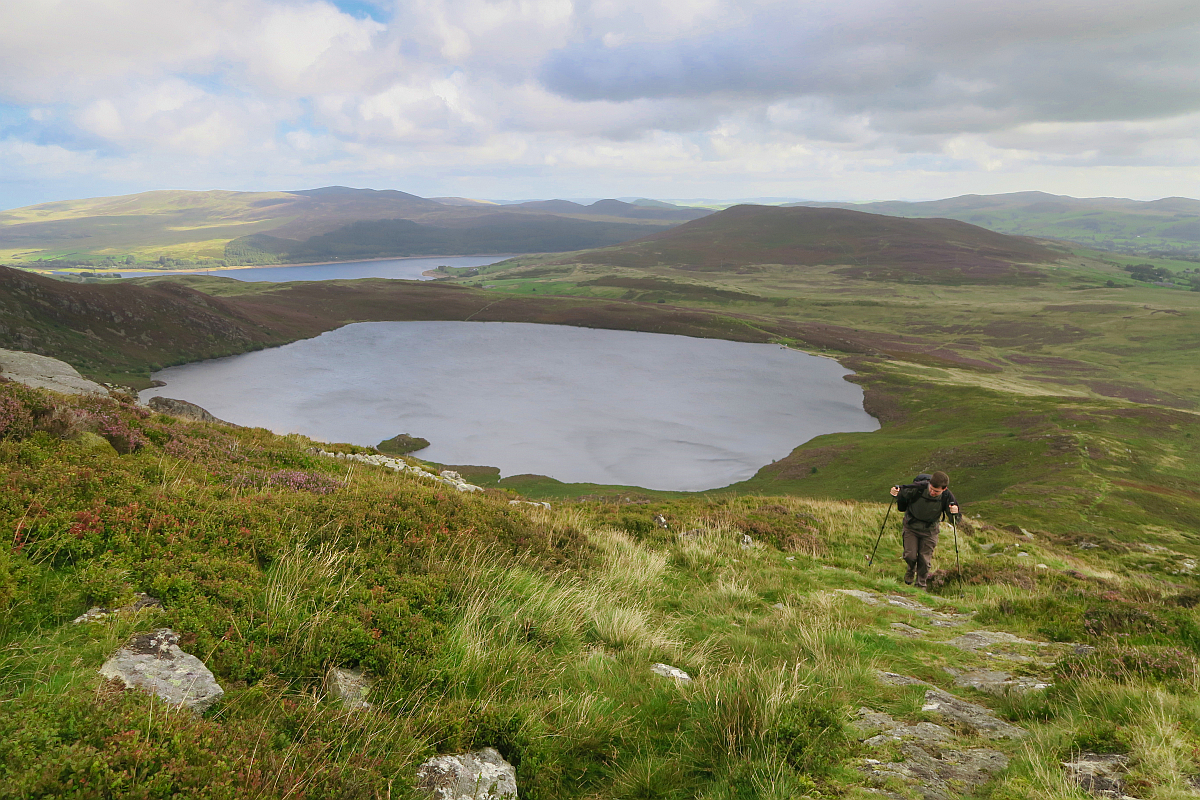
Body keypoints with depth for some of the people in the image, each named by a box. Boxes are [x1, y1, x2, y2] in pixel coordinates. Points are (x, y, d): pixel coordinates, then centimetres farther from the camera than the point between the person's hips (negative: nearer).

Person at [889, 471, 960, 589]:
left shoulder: (946, 496, -21)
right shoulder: (918, 488, -27)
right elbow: (903, 494, -8)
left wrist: (954, 512, -33)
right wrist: (897, 493, -32)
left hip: (929, 530, 1)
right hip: (911, 526, -1)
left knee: (925, 559, 3)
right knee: (910, 556, -3)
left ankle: (921, 585, 24)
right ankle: (911, 570, 34)